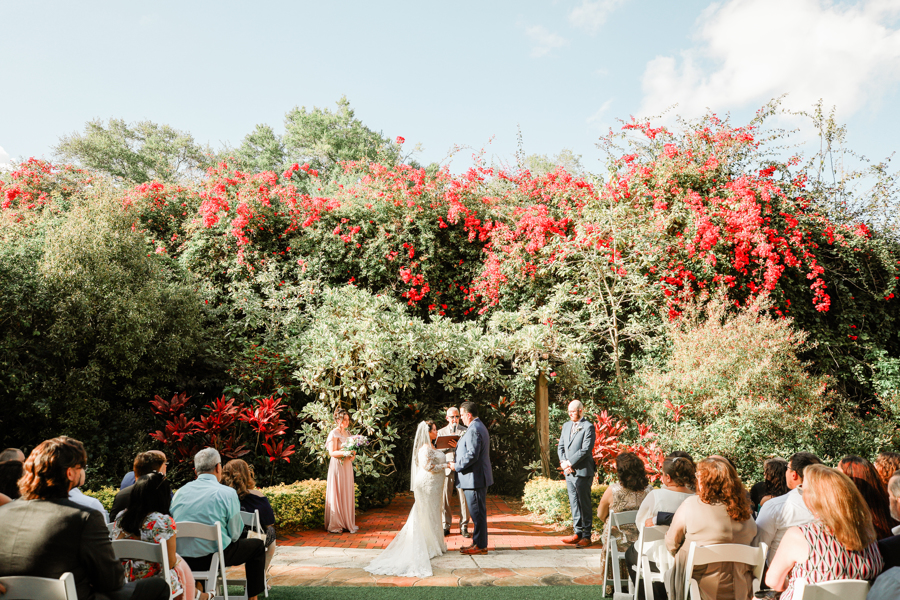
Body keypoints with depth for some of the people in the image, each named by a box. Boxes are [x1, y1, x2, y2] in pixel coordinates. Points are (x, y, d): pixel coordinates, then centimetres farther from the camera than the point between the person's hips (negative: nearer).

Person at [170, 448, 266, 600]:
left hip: (180, 560, 6)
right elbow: (235, 534, -5)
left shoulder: (180, 492, 3)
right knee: (258, 545, 17)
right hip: (211, 557, -5)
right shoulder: (228, 493, -10)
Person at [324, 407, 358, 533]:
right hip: (337, 466, -8)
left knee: (348, 493, 8)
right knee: (337, 494, -5)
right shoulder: (334, 433, -8)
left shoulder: (347, 433, 15)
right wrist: (344, 453, -28)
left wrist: (352, 455, 0)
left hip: (347, 466, 8)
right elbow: (332, 452, -14)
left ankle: (347, 522, 15)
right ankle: (334, 525, 1)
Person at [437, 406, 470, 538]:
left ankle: (464, 527, 6)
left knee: (463, 498, -3)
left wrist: (458, 446, -19)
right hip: (446, 468, 1)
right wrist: (448, 445, -11)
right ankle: (446, 526, 11)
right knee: (445, 498, -1)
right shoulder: (441, 432, 15)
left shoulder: (466, 431, 9)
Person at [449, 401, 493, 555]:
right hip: (477, 477, 11)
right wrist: (459, 445, 18)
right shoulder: (478, 427, 16)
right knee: (478, 512, 15)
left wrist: (457, 466, -14)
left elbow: (472, 455, -25)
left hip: (474, 478, -11)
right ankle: (478, 543, 22)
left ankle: (480, 546, 3)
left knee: (477, 513, -3)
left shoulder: (474, 430, -19)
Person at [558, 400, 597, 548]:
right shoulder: (566, 426, 15)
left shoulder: (588, 427, -9)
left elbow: (585, 450, -16)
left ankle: (586, 536, 6)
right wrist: (563, 462, -3)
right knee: (574, 504, 12)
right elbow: (560, 447, 14)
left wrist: (569, 463, -15)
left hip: (582, 471, -7)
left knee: (585, 504, -1)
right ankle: (578, 533, 20)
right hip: (569, 472, 7)